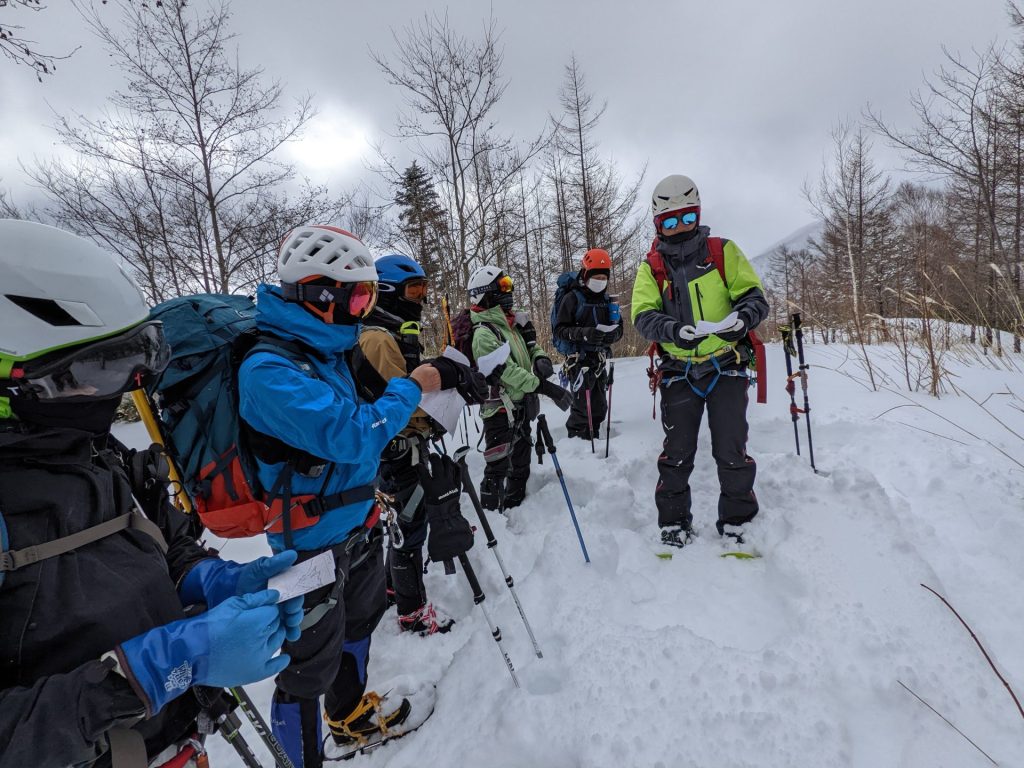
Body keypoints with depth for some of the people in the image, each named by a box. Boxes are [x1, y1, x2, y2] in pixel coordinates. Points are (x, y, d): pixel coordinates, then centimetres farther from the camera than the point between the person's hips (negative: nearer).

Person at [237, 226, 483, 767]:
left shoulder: (328, 349, 1)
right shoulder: (268, 370, -27)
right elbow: (353, 435, -34)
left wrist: (444, 373, -2)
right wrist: (414, 387, -21)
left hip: (357, 524, 10)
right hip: (313, 543, -10)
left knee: (359, 623, 28)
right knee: (311, 665, 8)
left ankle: (353, 719, 53)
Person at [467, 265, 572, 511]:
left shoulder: (514, 323, 9)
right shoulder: (484, 333, -19)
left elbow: (532, 347, 15)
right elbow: (507, 371, -26)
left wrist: (541, 359, -11)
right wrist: (545, 387, -29)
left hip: (521, 406, 9)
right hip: (500, 410, -9)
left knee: (521, 462, 20)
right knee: (498, 466, -4)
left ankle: (515, 507, 37)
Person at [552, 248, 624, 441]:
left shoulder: (607, 301, 11)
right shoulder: (572, 298, -6)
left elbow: (618, 329, 13)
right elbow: (559, 329, -10)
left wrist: (612, 334, -11)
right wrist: (584, 333, -25)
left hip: (600, 360, 6)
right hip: (579, 360, -6)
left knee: (599, 406, 11)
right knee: (582, 406, -8)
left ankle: (592, 440, 26)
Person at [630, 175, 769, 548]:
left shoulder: (724, 251, 2)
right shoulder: (651, 267, 4)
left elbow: (755, 296, -1)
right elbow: (643, 315, -8)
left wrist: (742, 317, -24)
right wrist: (672, 329, -29)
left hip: (726, 367, 0)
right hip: (679, 372, 1)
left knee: (732, 451, 3)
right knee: (677, 453, 5)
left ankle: (736, 520, 23)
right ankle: (674, 521, 22)